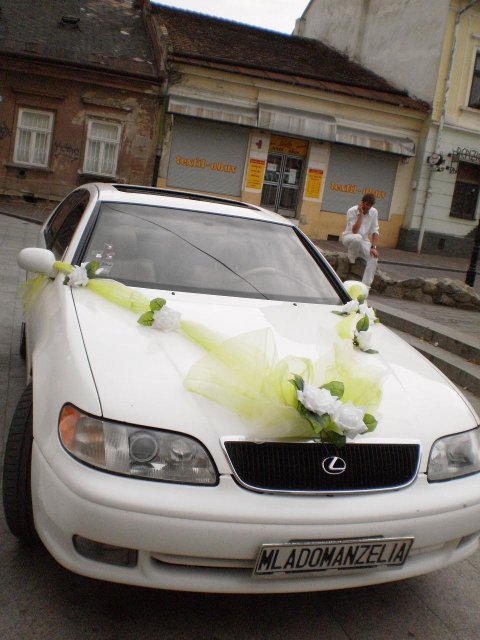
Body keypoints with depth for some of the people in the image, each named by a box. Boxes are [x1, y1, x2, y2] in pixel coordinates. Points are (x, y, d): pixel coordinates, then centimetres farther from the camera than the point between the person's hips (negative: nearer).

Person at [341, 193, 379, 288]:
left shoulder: (374, 212, -6)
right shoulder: (352, 211, -18)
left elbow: (375, 231, -2)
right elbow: (354, 231, -26)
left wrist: (373, 247, -15)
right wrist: (360, 214, -27)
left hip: (363, 240, 4)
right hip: (349, 237, -4)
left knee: (374, 258, -23)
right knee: (358, 238, -41)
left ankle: (365, 285, -20)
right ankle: (351, 262, -14)